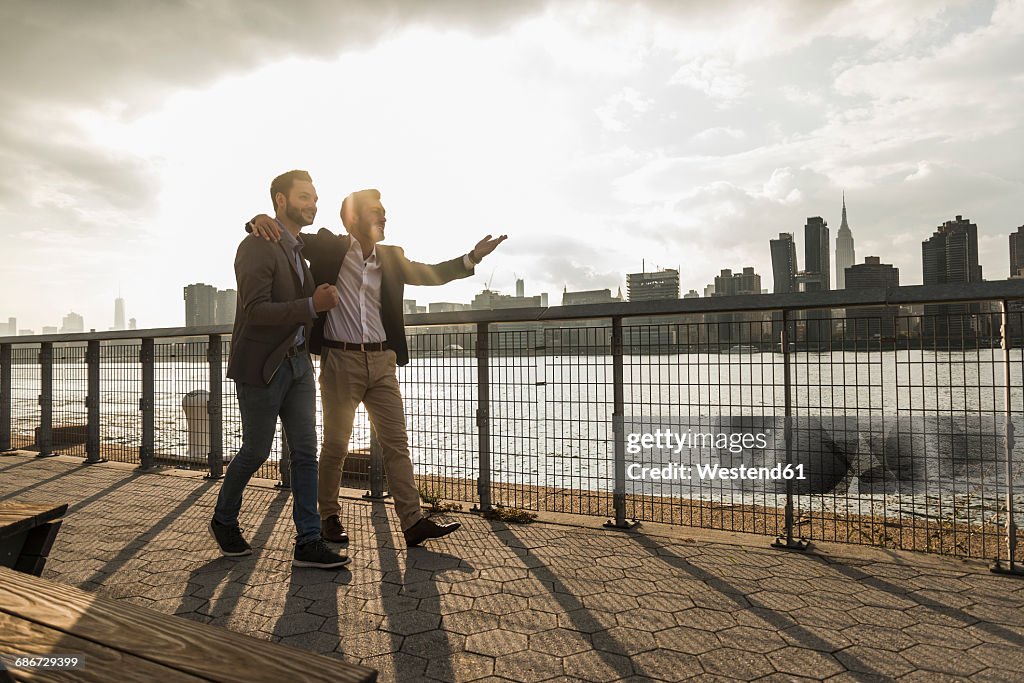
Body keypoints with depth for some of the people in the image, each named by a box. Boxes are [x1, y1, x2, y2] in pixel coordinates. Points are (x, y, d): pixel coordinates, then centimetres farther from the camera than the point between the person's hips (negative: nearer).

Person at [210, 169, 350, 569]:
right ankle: (224, 520, 31)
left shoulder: (301, 248, 13)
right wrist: (312, 305, -29)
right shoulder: (256, 247, -12)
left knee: (306, 452, 2)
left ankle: (308, 542, 6)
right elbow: (255, 311, -22)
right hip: (261, 367, -7)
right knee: (256, 451, 5)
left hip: (297, 364, 7)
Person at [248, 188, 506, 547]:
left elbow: (430, 274, 14)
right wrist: (261, 220, -23)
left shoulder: (391, 257, 12)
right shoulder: (329, 247, 0)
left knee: (396, 442, 3)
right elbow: (285, 235, 1)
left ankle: (413, 522, 7)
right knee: (335, 444, 6)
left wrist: (471, 258, 2)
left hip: (382, 361, 4)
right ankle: (329, 517, 26)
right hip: (340, 360, -4)